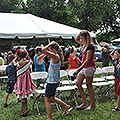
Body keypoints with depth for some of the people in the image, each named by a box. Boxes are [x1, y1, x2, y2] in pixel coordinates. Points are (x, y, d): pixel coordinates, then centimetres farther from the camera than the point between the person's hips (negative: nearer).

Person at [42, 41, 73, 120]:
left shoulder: (55, 56, -22)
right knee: (52, 98, 24)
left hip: (52, 81, -10)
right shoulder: (58, 56, 6)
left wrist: (50, 44, -17)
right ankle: (67, 107, 32)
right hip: (56, 80, 10)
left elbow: (44, 50, -27)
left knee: (46, 99, 2)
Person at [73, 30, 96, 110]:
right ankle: (85, 103, 17)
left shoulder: (90, 46, -16)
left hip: (90, 67, -9)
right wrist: (80, 34, 8)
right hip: (83, 67, 9)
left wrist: (78, 70, -26)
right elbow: (76, 39, 29)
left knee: (89, 86, -1)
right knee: (78, 84, 8)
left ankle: (93, 105, 12)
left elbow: (87, 60, -22)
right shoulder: (85, 45, 10)